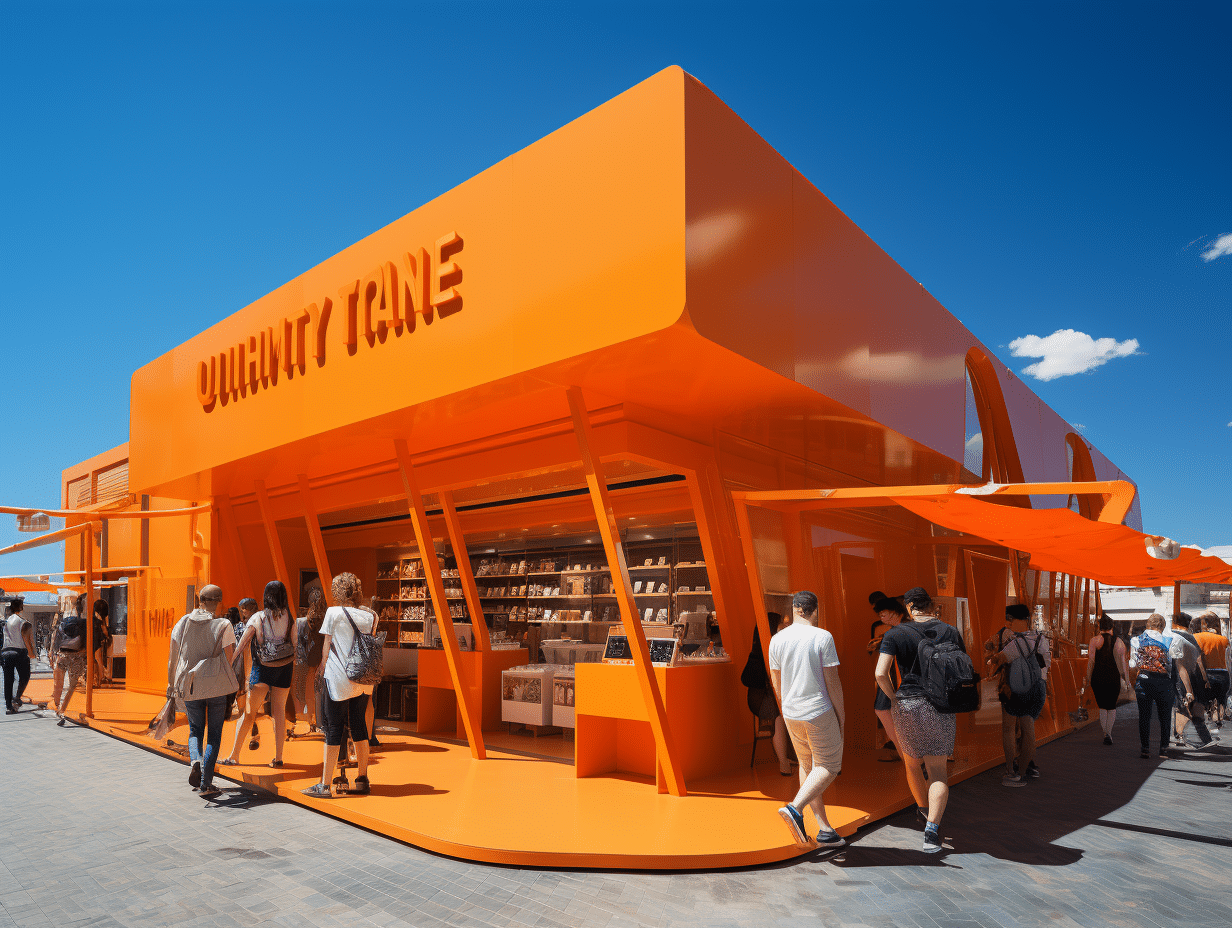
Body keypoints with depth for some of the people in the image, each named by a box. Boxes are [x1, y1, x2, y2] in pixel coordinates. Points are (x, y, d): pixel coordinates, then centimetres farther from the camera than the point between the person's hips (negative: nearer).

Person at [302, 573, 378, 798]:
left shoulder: (333, 612, -6)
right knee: (359, 726, 13)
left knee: (333, 728, 2)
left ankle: (325, 785, 6)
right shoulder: (370, 616, 4)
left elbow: (326, 645, -1)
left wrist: (322, 665, 11)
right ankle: (362, 780, 19)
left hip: (339, 679, -4)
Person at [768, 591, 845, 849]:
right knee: (828, 767, 8)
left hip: (791, 713, 5)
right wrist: (841, 713, 1)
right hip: (819, 712, -5)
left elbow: (777, 684, 7)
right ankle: (794, 808, -12)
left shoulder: (777, 640, -1)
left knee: (807, 765, 17)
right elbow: (832, 682, -12)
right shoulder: (822, 637, -14)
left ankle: (825, 829, 19)